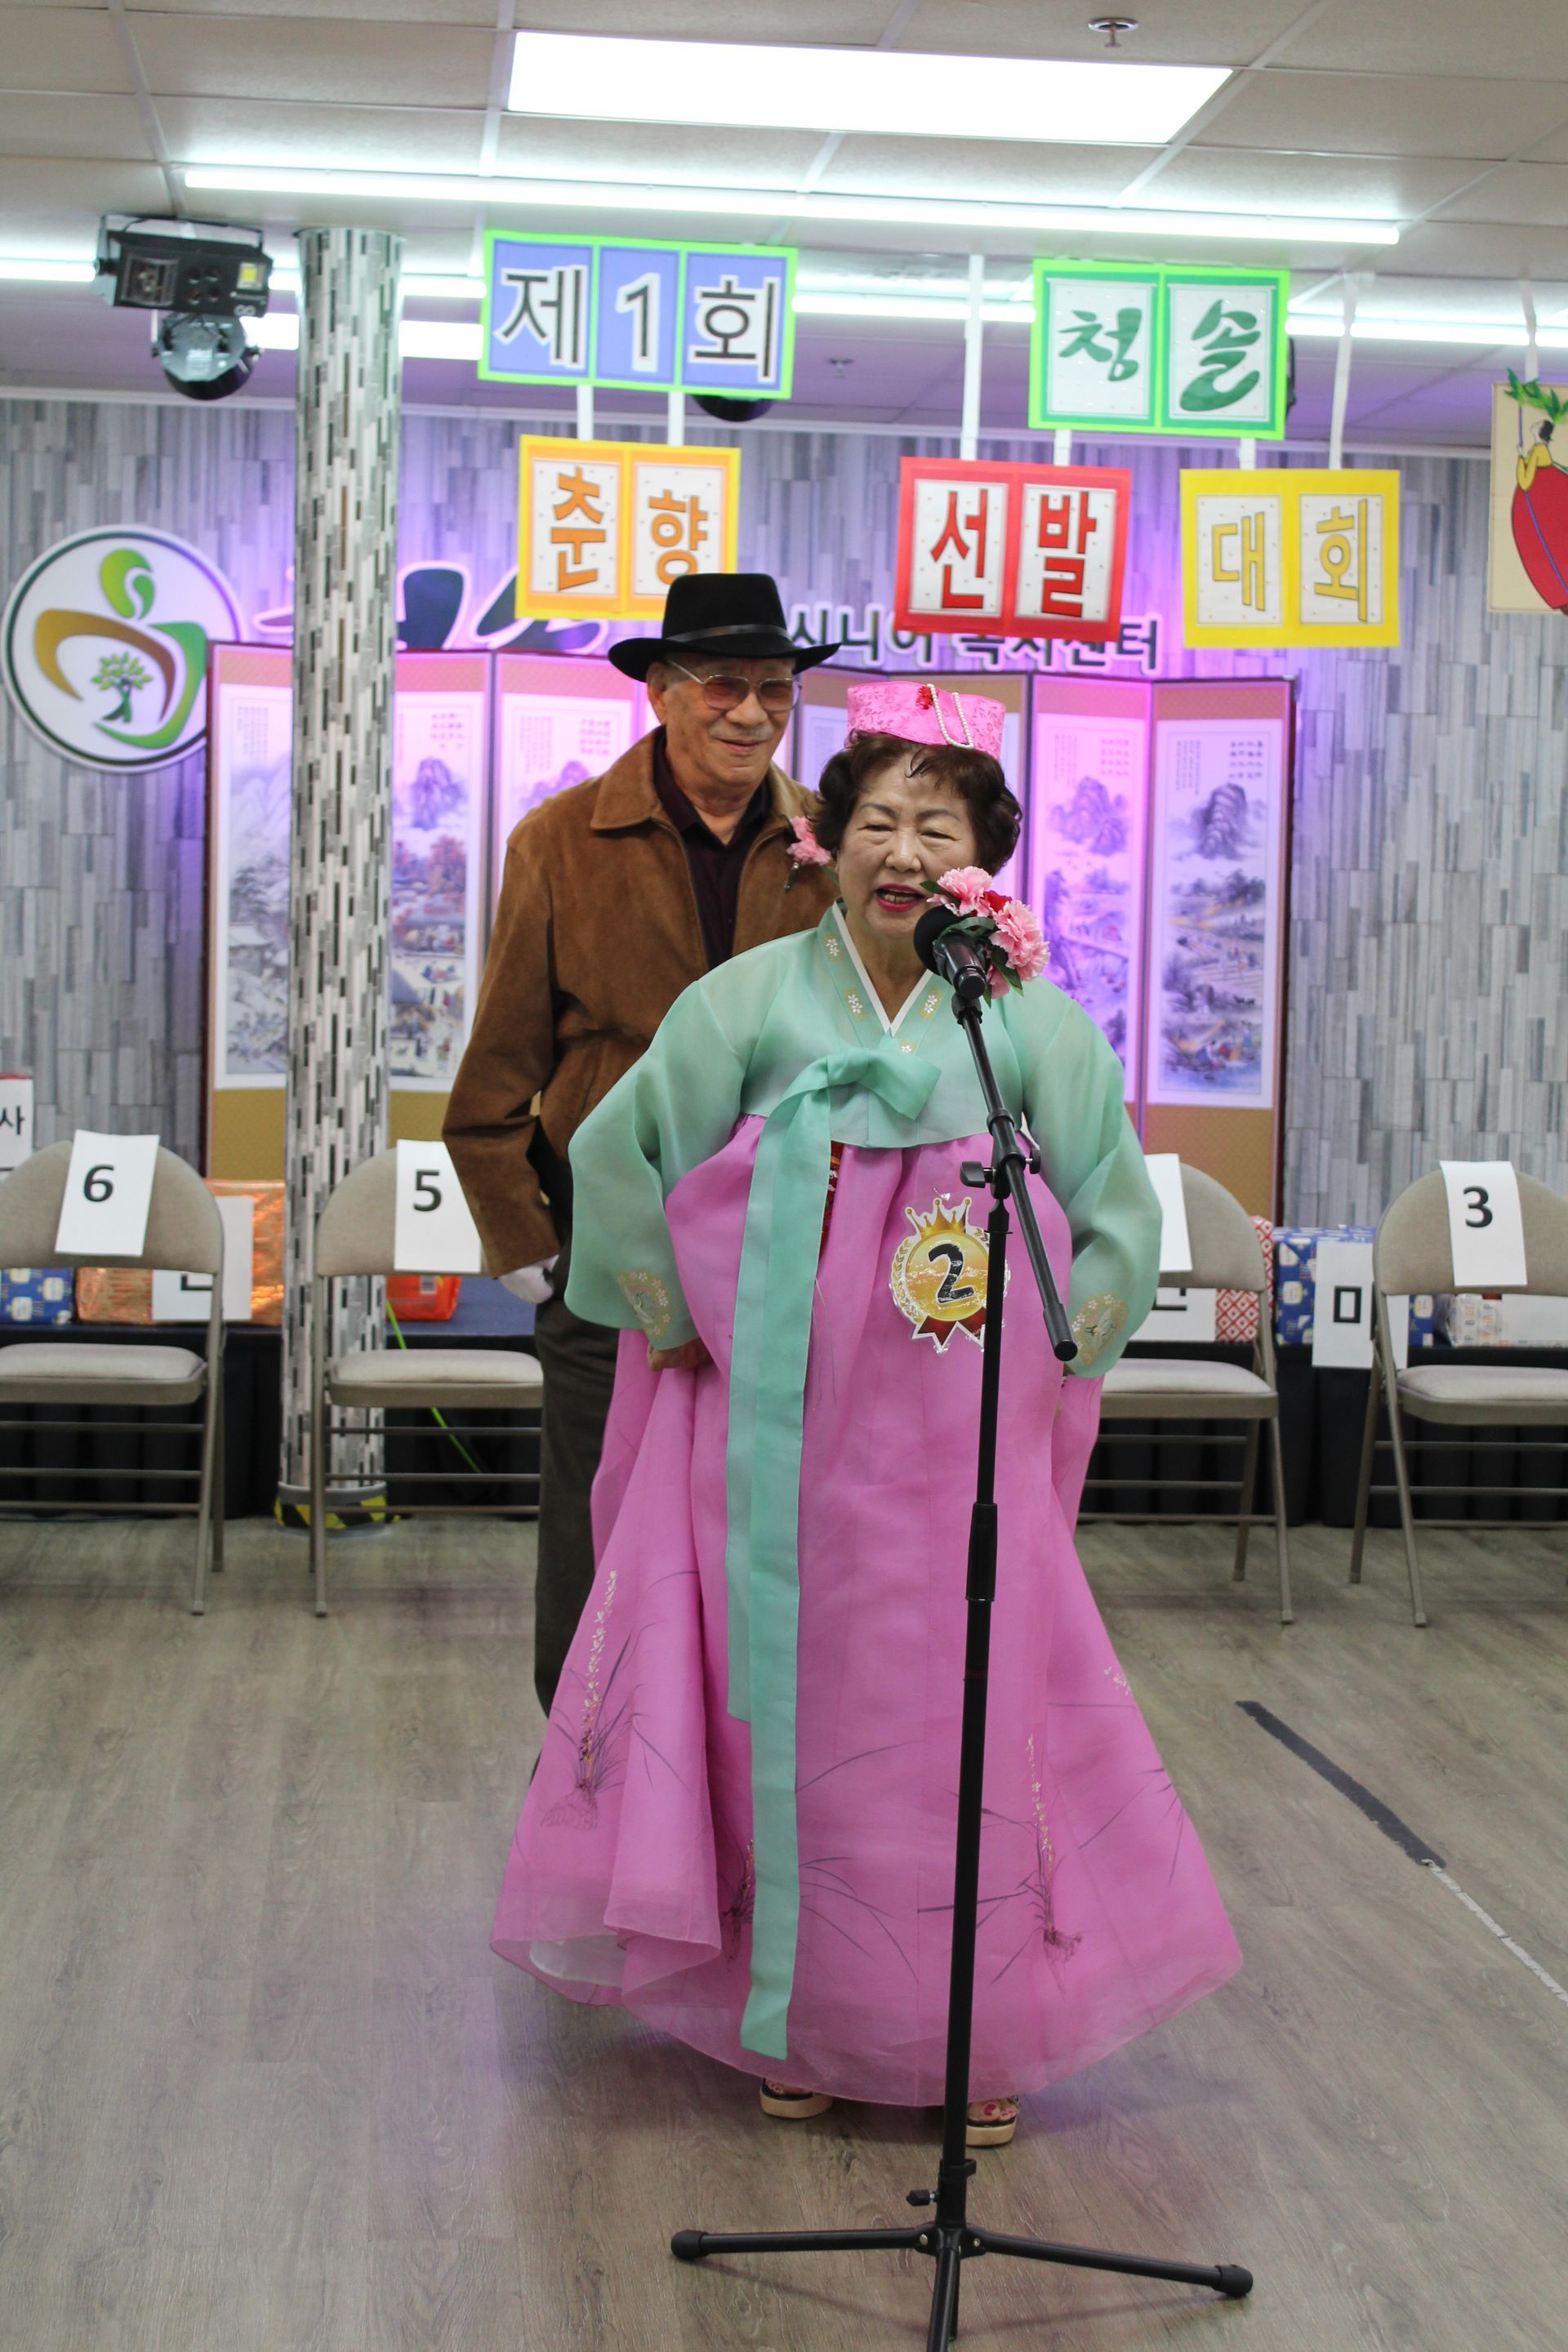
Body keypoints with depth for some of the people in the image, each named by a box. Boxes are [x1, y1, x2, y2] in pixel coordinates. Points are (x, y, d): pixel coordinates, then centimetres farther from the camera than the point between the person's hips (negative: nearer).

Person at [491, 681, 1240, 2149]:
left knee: (960, 1717, 2)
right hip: (778, 1435, 0)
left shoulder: (1035, 1024, 1)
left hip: (955, 1450, 0)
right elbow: (617, 1153, 5)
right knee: (784, 1704, 6)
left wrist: (1041, 1362, 3)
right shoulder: (753, 1000, 0)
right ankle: (798, 2024, 22)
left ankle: (972, 2038, 17)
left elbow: (1117, 1215, 9)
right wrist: (682, 1328, 4)